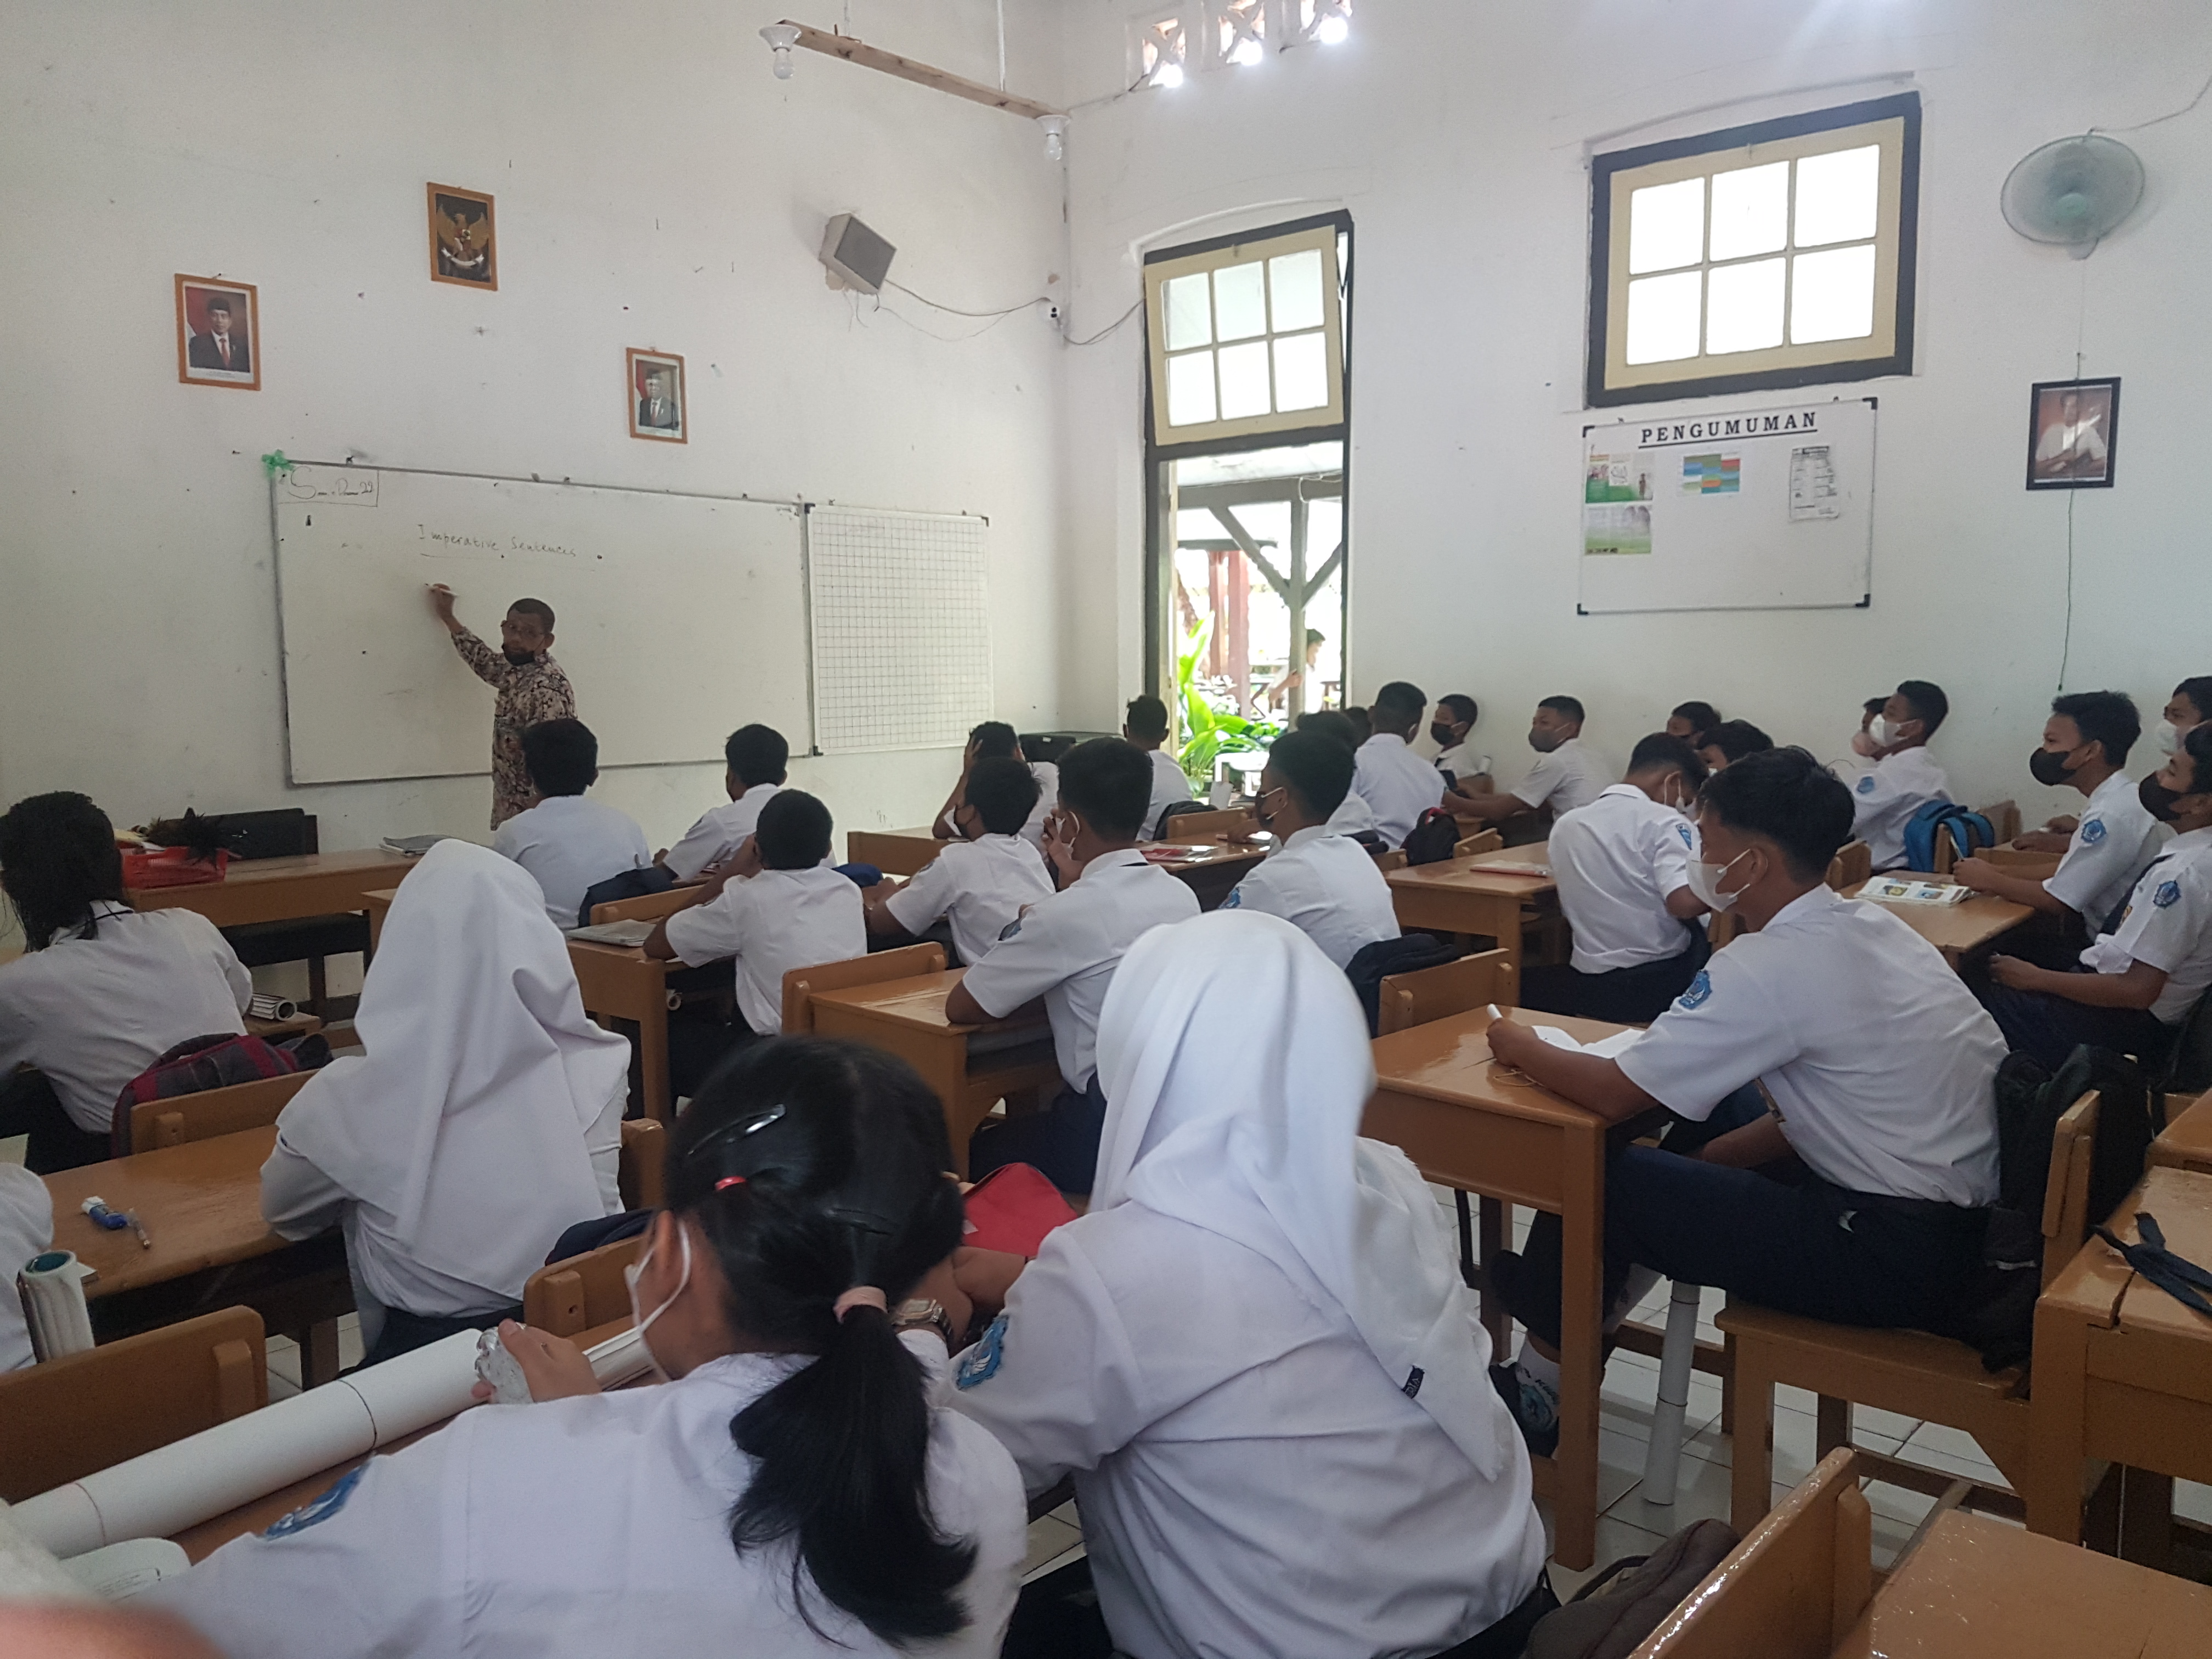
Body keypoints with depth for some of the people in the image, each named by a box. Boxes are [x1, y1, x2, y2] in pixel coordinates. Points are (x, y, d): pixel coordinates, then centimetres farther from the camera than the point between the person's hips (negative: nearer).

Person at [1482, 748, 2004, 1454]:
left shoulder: (1768, 966, -20)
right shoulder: (1874, 927, 7)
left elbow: (1616, 1093, -17)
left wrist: (1522, 1049, 1)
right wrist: (1700, 1156, 13)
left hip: (1898, 1259, -9)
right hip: (1970, 1222, 9)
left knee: (1601, 1176, -1)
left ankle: (1542, 1389, 22)